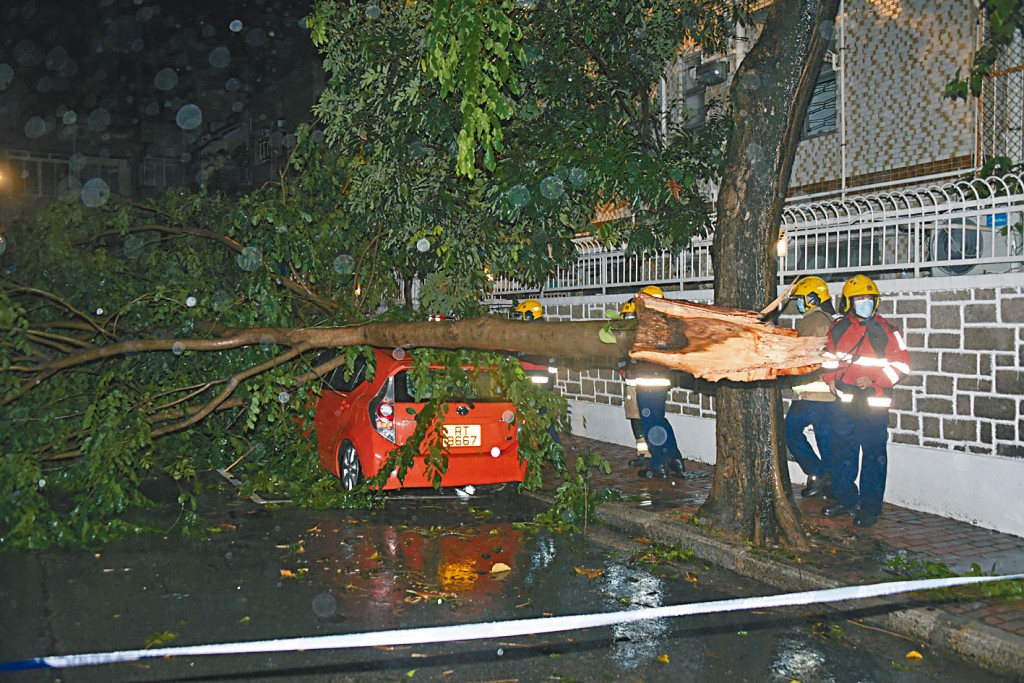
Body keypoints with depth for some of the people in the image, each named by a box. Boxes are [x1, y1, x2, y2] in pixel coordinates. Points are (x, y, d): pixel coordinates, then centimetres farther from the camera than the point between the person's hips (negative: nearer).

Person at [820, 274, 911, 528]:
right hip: (844, 402, 4)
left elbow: (901, 364, -2)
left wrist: (874, 379, -13)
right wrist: (830, 377, 5)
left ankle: (870, 507, 9)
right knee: (842, 454, 11)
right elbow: (828, 355, 22)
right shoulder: (838, 329, 7)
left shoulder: (886, 331, -4)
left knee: (874, 456, -1)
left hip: (874, 404, -4)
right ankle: (846, 500, 25)